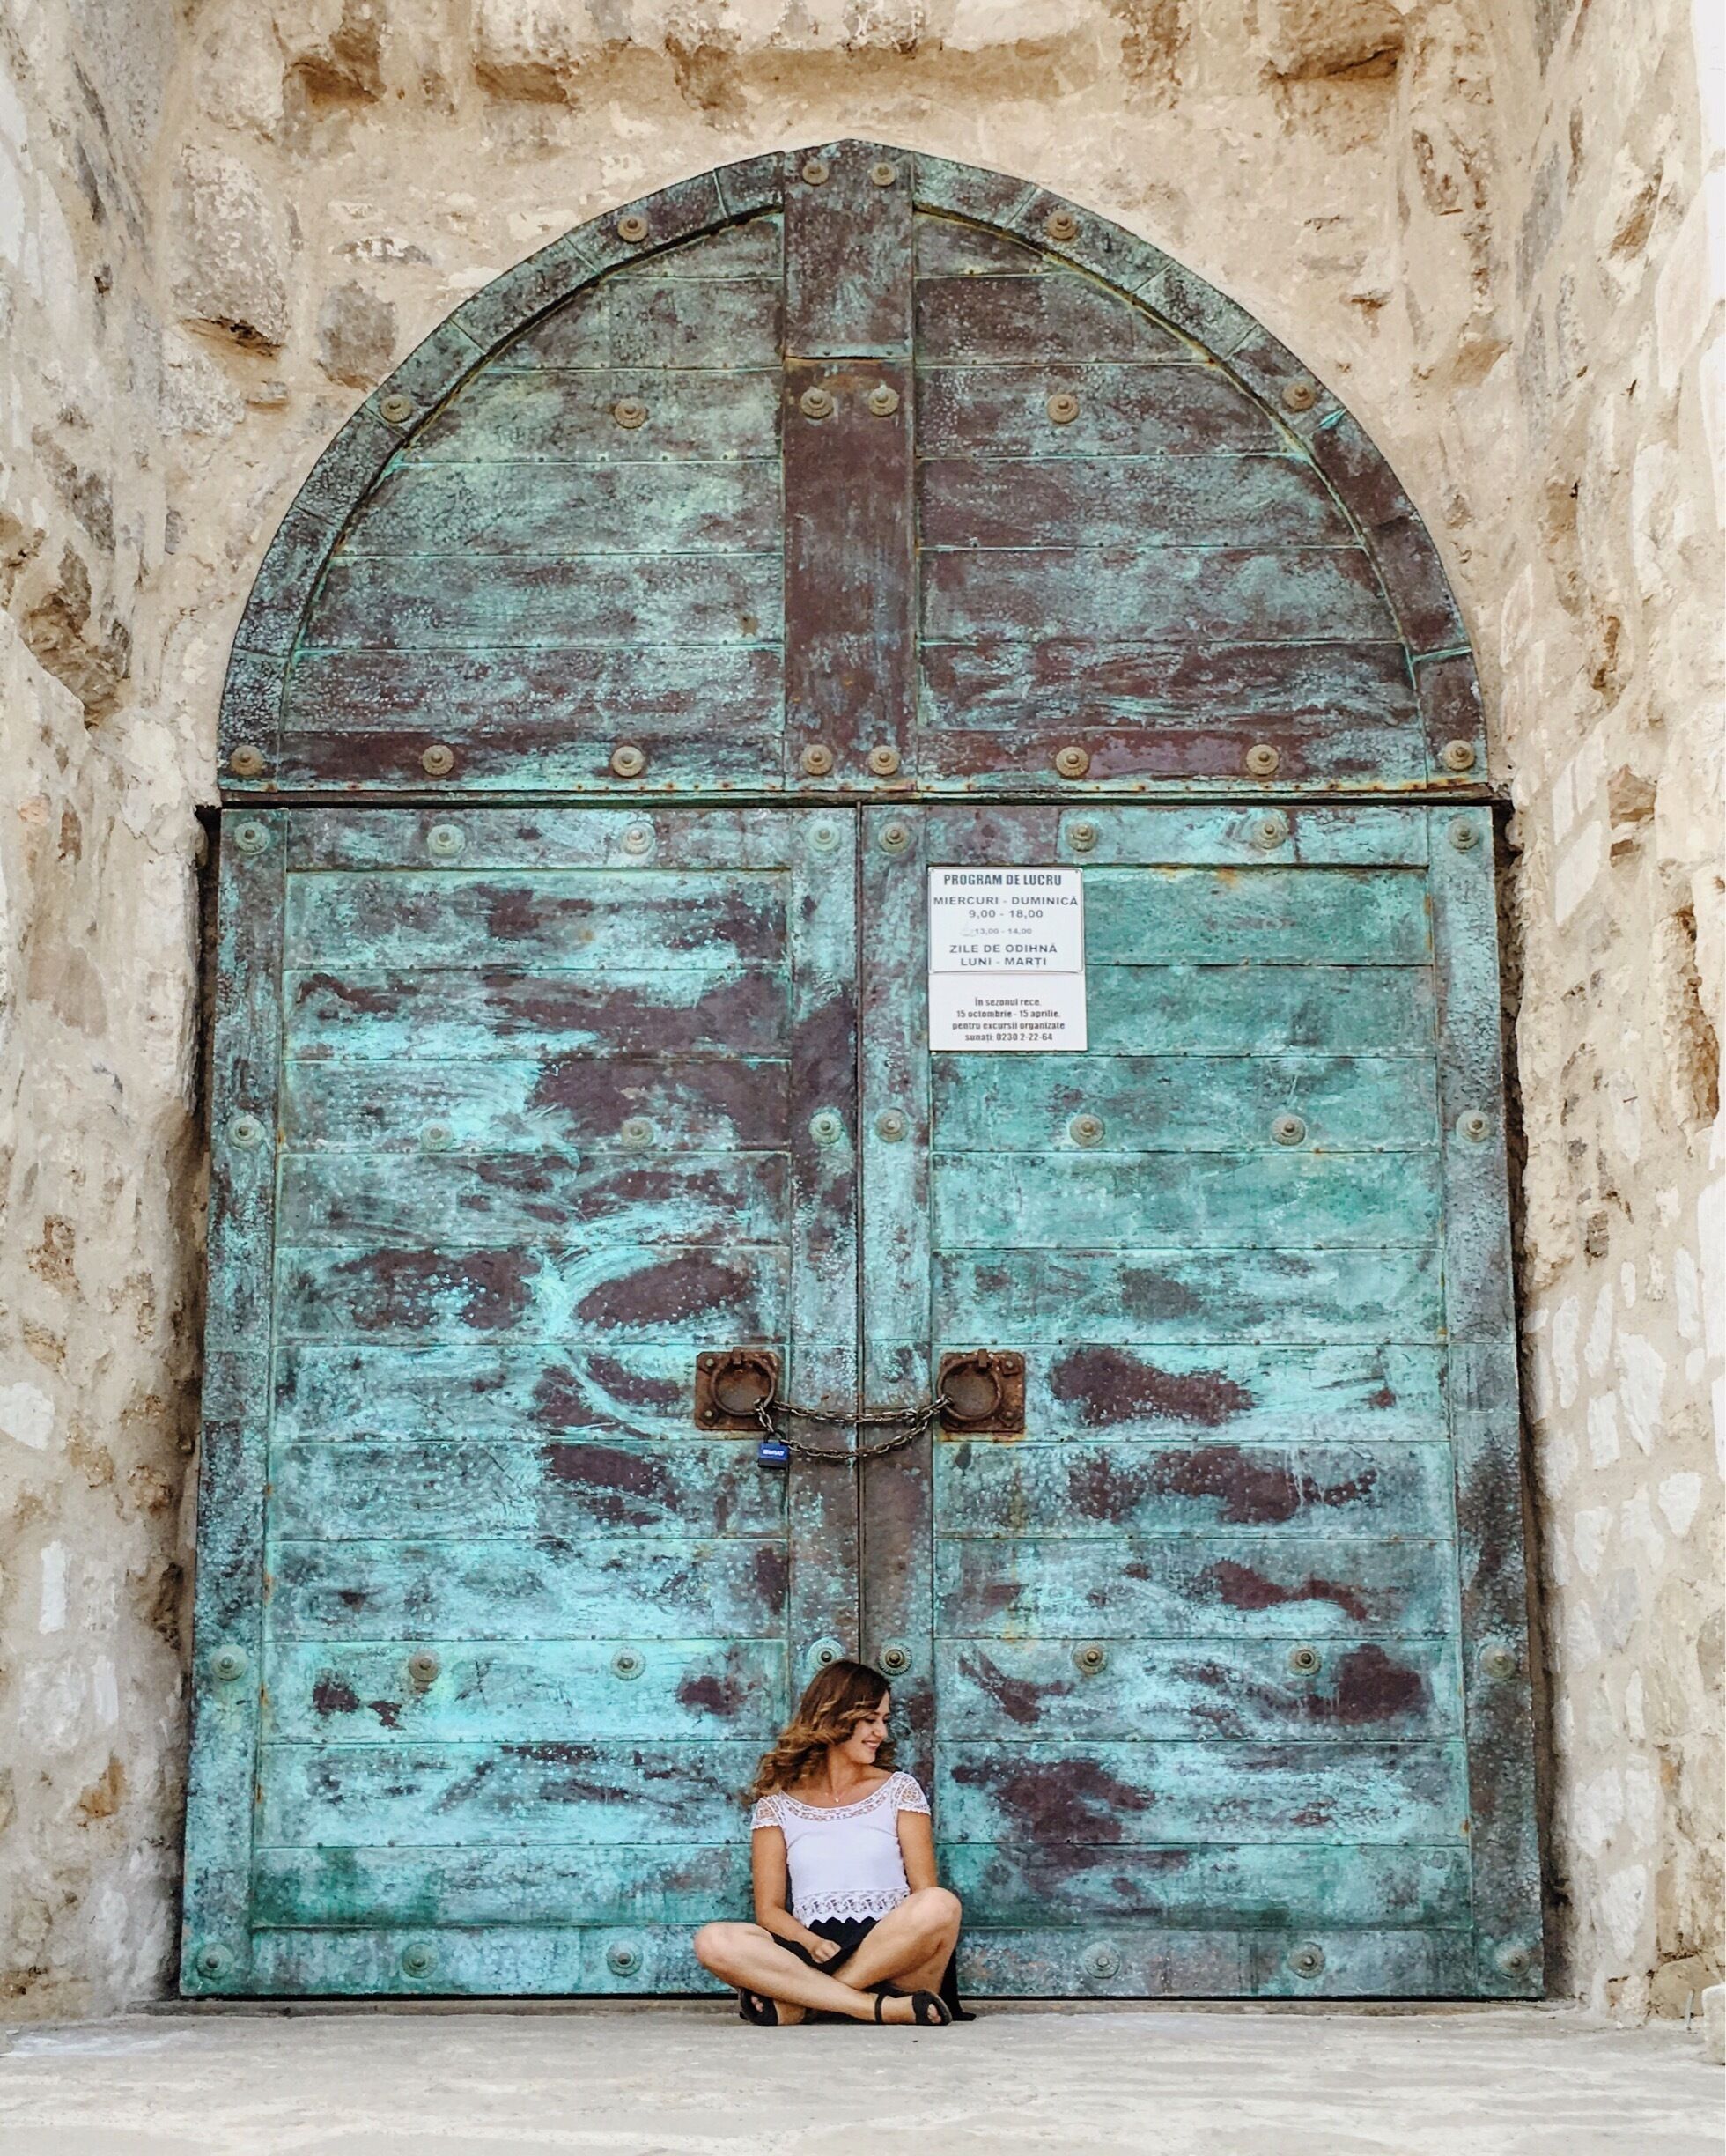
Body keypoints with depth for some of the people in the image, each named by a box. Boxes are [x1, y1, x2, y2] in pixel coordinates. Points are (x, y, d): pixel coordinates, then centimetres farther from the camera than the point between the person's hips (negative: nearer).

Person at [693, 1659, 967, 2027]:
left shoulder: (899, 1789, 15)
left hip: (892, 1951, 0)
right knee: (713, 1942, -27)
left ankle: (795, 2002, -27)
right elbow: (769, 1909, 7)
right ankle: (882, 2008, -32)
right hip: (811, 1951, 0)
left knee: (941, 1905, -33)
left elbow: (926, 1894, 6)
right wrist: (812, 1944, -14)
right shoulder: (777, 1803, 14)